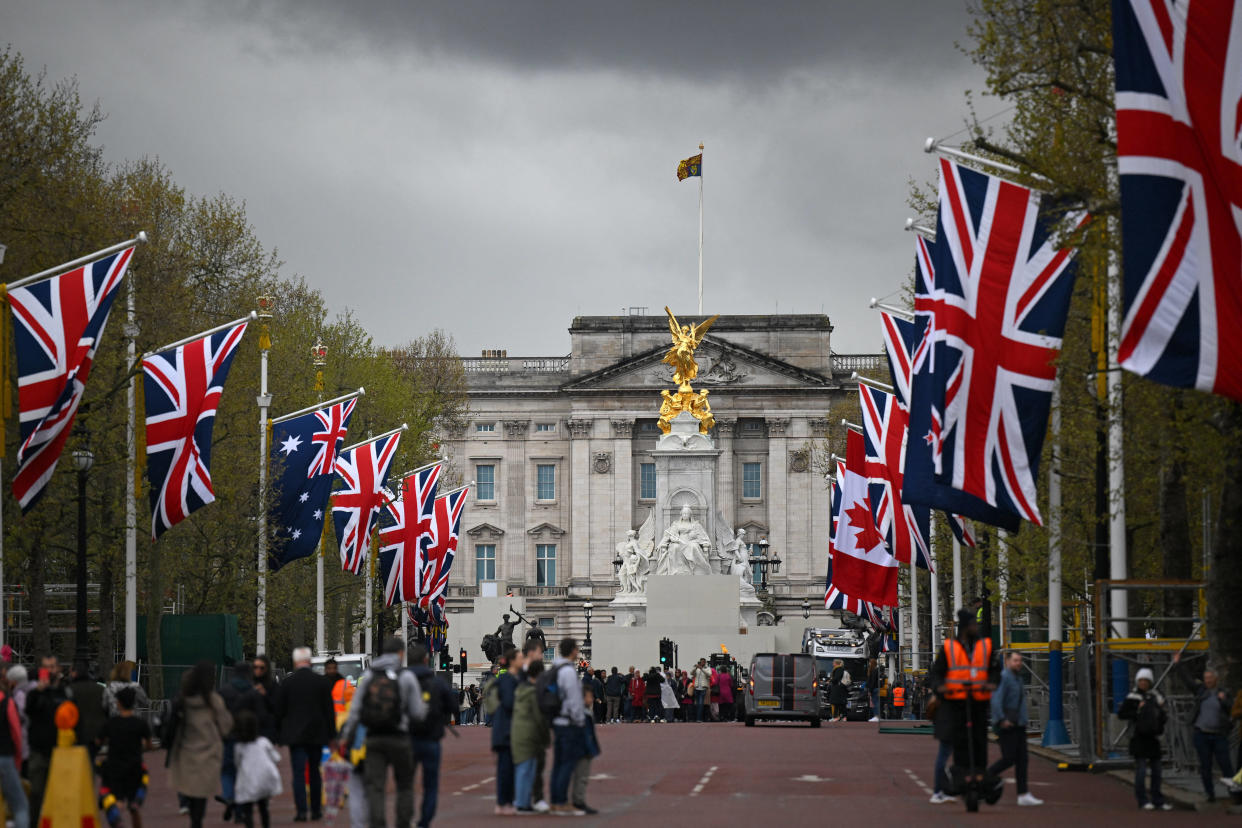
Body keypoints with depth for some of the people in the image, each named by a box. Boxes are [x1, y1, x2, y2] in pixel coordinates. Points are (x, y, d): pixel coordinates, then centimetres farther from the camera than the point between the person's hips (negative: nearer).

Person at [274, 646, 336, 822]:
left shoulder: (286, 683, -6)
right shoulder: (322, 682, -2)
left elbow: (278, 710, -2)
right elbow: (329, 710, 0)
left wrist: (279, 732, 11)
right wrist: (331, 734, 6)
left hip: (295, 734, -2)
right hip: (316, 734, 2)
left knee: (298, 772, -2)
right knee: (314, 771, 14)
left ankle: (301, 810, -10)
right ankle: (316, 809, 17)